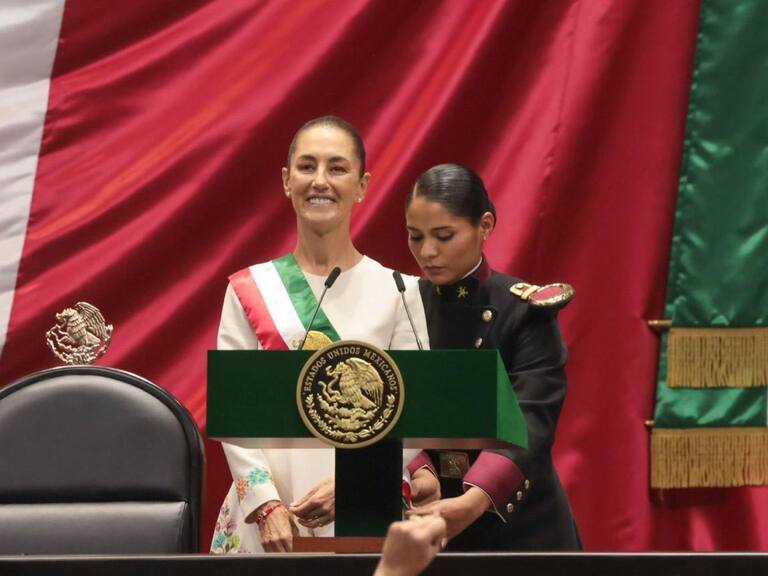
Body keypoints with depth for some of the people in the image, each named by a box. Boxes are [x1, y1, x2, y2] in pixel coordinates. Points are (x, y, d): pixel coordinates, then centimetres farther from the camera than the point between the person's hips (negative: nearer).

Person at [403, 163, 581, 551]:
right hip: (422, 522, 3)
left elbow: (529, 423, -21)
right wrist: (418, 472, -26)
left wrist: (473, 501, -37)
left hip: (517, 526, -3)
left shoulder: (526, 311, -9)